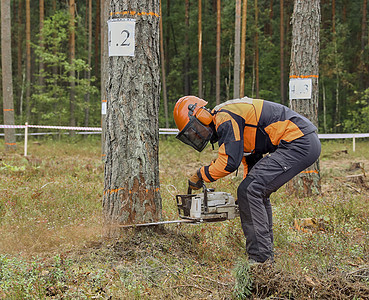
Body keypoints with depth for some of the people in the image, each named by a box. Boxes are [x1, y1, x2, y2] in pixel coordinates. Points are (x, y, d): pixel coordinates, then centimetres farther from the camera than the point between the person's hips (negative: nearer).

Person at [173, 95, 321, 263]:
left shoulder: (225, 118, -12)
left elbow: (229, 161, -20)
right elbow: (251, 159, 28)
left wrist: (201, 175, -4)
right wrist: (249, 189, 21)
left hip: (299, 144, -11)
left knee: (250, 192, -14)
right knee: (256, 193, 16)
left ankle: (260, 259, -14)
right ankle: (266, 253, 18)